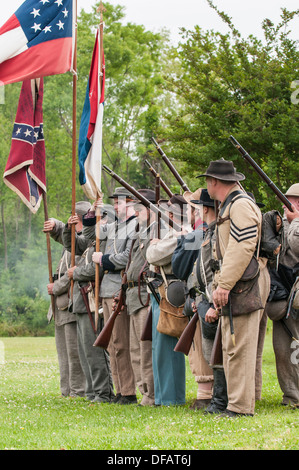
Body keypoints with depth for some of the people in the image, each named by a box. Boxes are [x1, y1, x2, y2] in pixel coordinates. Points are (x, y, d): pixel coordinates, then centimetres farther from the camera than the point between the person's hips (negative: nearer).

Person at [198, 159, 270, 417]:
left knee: (239, 348, -10)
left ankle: (241, 407, -10)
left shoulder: (241, 205, -11)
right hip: (233, 288, 10)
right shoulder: (227, 207, 22)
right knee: (231, 347, 10)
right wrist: (218, 286, 19)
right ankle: (238, 402, 13)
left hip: (244, 286, -10)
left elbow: (242, 249, -20)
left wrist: (224, 285, -21)